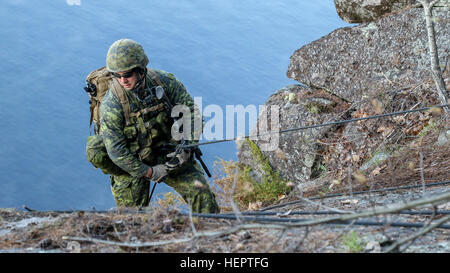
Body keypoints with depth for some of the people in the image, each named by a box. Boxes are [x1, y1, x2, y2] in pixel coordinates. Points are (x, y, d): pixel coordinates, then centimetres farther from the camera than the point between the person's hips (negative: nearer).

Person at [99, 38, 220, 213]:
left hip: (170, 157, 2)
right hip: (133, 165, -2)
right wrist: (149, 172, -21)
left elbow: (191, 112, -8)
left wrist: (186, 149, -19)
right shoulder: (111, 105, -22)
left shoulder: (164, 82, -15)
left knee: (201, 192, -10)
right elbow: (116, 150, -20)